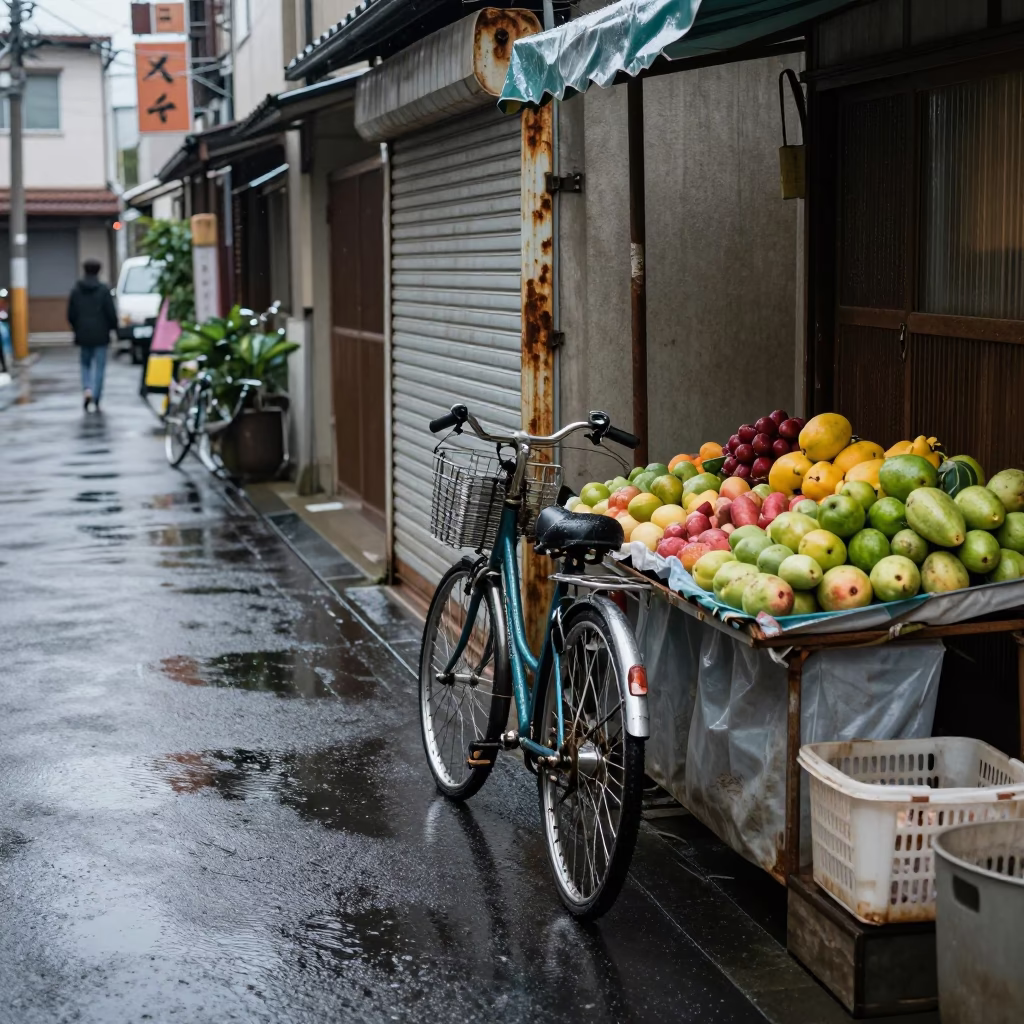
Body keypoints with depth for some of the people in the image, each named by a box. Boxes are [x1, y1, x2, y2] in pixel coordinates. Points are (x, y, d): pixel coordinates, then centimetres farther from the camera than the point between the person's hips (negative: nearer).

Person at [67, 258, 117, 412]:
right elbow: (111, 313, -9)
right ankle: (96, 400, -2)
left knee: (86, 365, 18)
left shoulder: (76, 291, 2)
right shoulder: (104, 290, -8)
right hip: (100, 335, -3)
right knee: (99, 367, 3)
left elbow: (71, 315, 5)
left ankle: (87, 389, -7)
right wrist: (112, 327, 10)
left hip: (83, 335, 3)